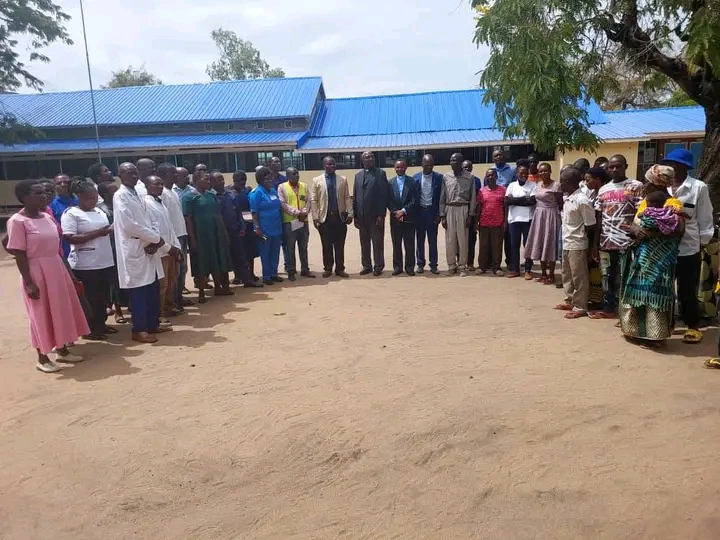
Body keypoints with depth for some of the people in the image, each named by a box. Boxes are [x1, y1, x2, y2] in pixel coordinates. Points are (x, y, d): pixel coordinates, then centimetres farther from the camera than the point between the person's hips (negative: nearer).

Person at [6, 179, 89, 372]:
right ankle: (42, 358, 19)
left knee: (62, 310, 14)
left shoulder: (47, 217, 7)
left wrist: (68, 273, 13)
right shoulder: (17, 221, -13)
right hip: (37, 272, -7)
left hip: (57, 268, 7)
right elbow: (19, 255, -14)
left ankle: (62, 350, 30)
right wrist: (29, 282, -18)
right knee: (41, 315, 4)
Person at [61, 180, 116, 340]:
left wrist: (112, 230, 0)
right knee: (89, 297, 2)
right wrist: (97, 233, -22)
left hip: (105, 262, 7)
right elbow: (70, 238, -19)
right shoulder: (71, 214, -9)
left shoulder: (100, 211, 14)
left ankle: (101, 323, 27)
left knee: (104, 296, 13)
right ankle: (90, 329, 14)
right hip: (85, 265, -7)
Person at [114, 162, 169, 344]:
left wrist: (154, 242, -5)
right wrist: (156, 238, -12)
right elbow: (129, 225, -19)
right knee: (139, 291, -2)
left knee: (153, 289, 13)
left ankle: (153, 324, 24)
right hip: (134, 250, -8)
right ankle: (139, 330, 7)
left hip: (148, 247, 8)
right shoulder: (120, 196, -10)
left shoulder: (137, 195, 16)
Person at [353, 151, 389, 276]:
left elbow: (384, 195, -7)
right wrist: (355, 215, 6)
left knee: (377, 242, 2)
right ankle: (366, 265, 20)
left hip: (376, 215, -4)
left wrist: (381, 215, -14)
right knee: (364, 243, 10)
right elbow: (355, 196, 12)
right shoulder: (358, 175, 14)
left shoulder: (380, 173, -1)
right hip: (362, 216, 5)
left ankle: (378, 266, 11)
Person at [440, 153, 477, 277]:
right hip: (449, 209, 2)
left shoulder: (469, 177, 1)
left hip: (463, 209, -2)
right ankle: (451, 265, 12)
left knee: (462, 239, 0)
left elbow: (473, 197, 2)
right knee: (450, 239, 2)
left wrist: (471, 215, -3)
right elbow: (442, 197, 8)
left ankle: (462, 266, 9)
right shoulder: (446, 177, 7)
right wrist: (442, 215, 2)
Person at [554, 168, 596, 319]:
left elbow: (590, 225, -15)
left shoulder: (582, 200, -18)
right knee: (567, 275, 19)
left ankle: (580, 307, 12)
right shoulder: (568, 198, 8)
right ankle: (570, 301, 33)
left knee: (579, 277, 2)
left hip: (577, 245, -9)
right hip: (567, 243, 9)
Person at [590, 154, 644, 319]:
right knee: (606, 277, 12)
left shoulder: (636, 186, -2)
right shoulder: (603, 190, 12)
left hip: (626, 242, -5)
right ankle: (608, 308, 23)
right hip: (606, 241, 5)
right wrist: (596, 243, 11)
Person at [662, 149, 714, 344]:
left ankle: (693, 326, 23)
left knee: (687, 290, 6)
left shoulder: (699, 187, -5)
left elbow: (705, 219, -1)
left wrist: (703, 245, -2)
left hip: (688, 249, -3)